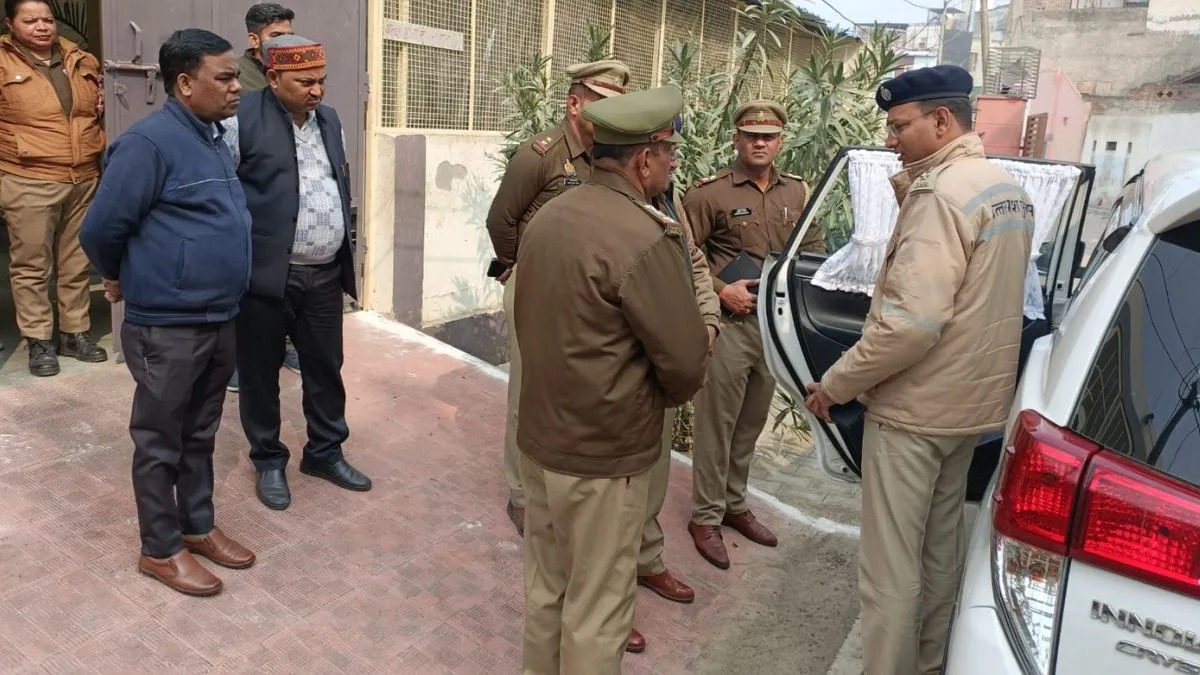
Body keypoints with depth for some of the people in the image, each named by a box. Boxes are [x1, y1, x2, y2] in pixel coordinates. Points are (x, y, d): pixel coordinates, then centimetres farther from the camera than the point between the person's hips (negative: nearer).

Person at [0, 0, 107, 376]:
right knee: (32, 266, 2)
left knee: (77, 264, 12)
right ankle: (39, 341, 12)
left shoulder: (80, 60, 10)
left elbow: (98, 102, 28)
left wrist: (103, 105, 7)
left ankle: (75, 334, 24)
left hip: (85, 180, 5)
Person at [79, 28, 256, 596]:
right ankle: (160, 549, 22)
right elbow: (100, 229, -13)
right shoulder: (150, 142, -17)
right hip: (166, 327, -8)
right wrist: (121, 279, 5)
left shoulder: (214, 139, 10)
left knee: (200, 435, 19)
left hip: (218, 321, 8)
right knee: (160, 443, 8)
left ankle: (198, 527, 34)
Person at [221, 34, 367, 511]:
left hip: (325, 275, 6)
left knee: (326, 368, 14)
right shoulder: (243, 120, -9)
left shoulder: (329, 120, 11)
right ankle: (268, 461, 26)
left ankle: (325, 452, 31)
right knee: (260, 373, 9)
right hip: (265, 274, -5)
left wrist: (344, 255, 18)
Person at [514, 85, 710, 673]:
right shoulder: (647, 237, -21)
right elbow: (686, 362, -17)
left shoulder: (547, 217, 4)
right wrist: (664, 395, 4)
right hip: (603, 453, -8)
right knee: (596, 609, 9)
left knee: (545, 588, 22)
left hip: (539, 437, 8)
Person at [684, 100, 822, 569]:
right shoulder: (710, 193, -7)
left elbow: (813, 247, 20)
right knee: (716, 423, 0)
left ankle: (734, 504, 32)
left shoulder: (796, 193, 11)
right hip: (730, 324, -5)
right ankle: (706, 516, 14)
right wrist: (721, 290, -17)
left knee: (751, 423, 15)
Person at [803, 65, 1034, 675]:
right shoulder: (1009, 190, 10)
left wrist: (836, 384, -15)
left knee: (890, 570, 0)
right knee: (941, 549, 21)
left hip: (914, 408, -10)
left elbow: (910, 322, -28)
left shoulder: (940, 193, -20)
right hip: (973, 400, 10)